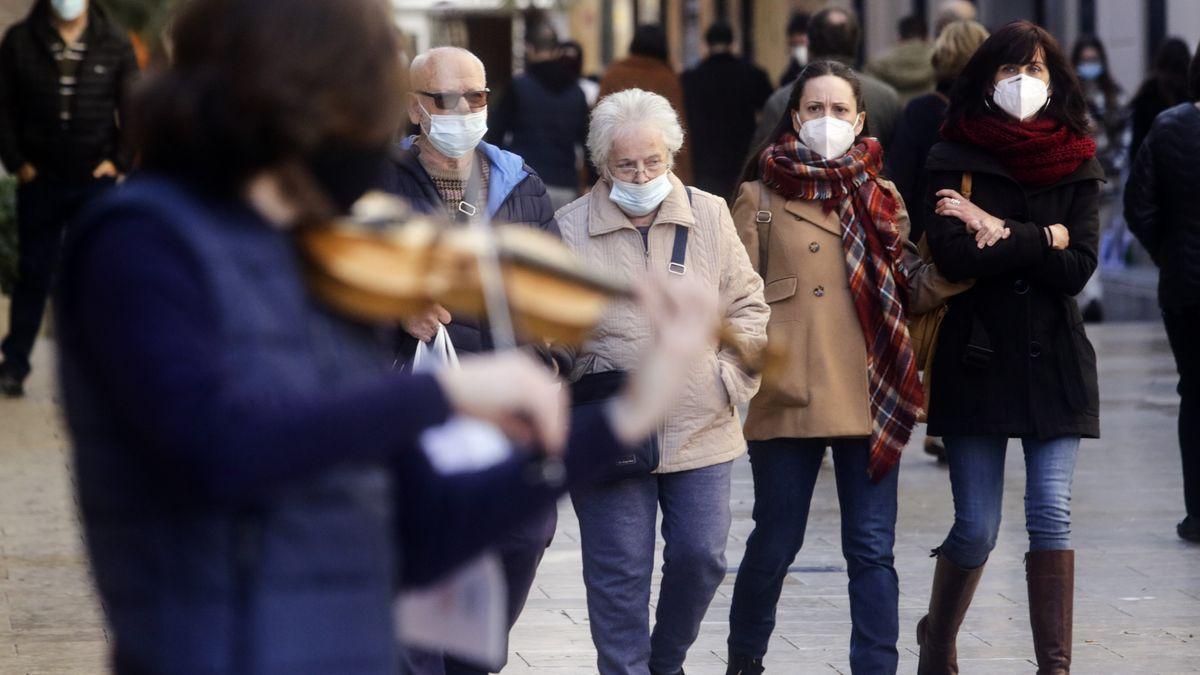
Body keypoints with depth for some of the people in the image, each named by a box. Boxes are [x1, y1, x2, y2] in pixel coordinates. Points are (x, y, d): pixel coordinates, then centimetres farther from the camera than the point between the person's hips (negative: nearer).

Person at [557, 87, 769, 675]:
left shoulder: (709, 216, 6)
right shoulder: (570, 229, -2)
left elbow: (747, 305, 13)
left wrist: (732, 378, 2)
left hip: (700, 429, 2)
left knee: (700, 556, 5)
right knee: (619, 573, 1)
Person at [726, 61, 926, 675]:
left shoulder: (882, 198, 15)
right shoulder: (760, 196, 7)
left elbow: (907, 290, 17)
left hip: (869, 391, 2)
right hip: (789, 395, -2)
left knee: (871, 549, -2)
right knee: (774, 544, 5)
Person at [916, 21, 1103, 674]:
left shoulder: (1076, 164, 7)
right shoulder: (954, 159, 1)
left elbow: (1078, 267, -5)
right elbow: (953, 255, -14)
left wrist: (1000, 233, -12)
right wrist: (1044, 239, -10)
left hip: (1053, 357, 1)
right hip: (976, 357, -1)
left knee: (1051, 515, -8)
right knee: (977, 528, 1)